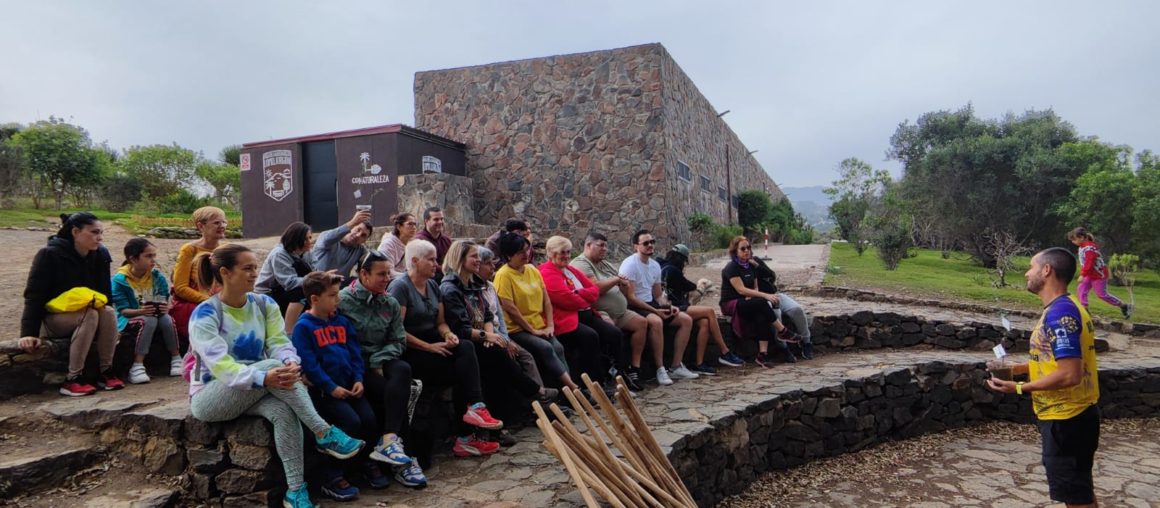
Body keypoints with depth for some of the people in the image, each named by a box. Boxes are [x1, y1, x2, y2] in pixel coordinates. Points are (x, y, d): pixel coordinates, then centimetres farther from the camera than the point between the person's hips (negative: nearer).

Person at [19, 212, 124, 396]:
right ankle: (72, 380, -29)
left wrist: (98, 302, -16)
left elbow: (104, 291, 5)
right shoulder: (50, 255, -19)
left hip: (83, 314, 5)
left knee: (108, 313, -27)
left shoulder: (100, 255, -4)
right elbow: (34, 295, -20)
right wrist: (28, 332, -27)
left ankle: (106, 372, -19)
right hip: (51, 318, -5)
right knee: (90, 315, -33)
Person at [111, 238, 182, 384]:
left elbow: (165, 301, 1)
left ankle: (176, 359, -14)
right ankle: (137, 367, -34)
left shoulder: (157, 276, 0)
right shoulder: (120, 279, -11)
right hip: (129, 320, -3)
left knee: (167, 319, -30)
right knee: (149, 321, -36)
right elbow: (123, 310, -13)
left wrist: (165, 307, -24)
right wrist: (141, 311, -33)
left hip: (156, 315, 3)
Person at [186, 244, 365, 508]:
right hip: (210, 397, -4)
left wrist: (291, 363, -34)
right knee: (271, 364, -33)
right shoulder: (204, 314, -15)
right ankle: (324, 434, -31)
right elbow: (220, 366, -26)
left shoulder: (265, 304, 2)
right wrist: (264, 377, -43)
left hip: (254, 392, 4)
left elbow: (279, 342, -9)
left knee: (284, 410, -32)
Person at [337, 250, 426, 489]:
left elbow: (399, 340, 8)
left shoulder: (391, 304, 12)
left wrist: (378, 362, -10)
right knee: (390, 392, -27)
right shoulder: (343, 300, -5)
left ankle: (388, 442, -39)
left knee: (403, 370, -30)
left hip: (381, 360, 4)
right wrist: (363, 367, -16)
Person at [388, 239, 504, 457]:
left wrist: (448, 334, -6)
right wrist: (429, 347, -18)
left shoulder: (433, 285, 16)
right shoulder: (400, 287, -9)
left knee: (466, 347, -22)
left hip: (433, 345, 7)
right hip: (409, 352, -7)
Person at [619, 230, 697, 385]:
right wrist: (655, 311, -21)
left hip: (651, 304, 9)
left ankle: (676, 367, 0)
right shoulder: (630, 264, -13)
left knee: (686, 320, -1)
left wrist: (668, 306, -4)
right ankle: (660, 369, -25)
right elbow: (629, 297, -19)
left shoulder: (655, 265, 12)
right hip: (634, 308, -9)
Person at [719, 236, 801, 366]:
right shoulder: (731, 268, -11)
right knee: (761, 303, -31)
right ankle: (782, 331, -19)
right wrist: (765, 295, -27)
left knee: (762, 315, -27)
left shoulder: (750, 266, 12)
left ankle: (763, 354, -32)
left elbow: (755, 287, 15)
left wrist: (752, 295, -11)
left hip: (746, 302, 6)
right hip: (730, 304, -6)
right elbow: (741, 290, -20)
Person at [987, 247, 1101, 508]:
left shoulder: (1060, 313, -24)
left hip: (1066, 419, -10)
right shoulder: (1064, 308, 8)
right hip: (1069, 415, 10)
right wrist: (1016, 368, 10)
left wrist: (1019, 388, -21)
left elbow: (1070, 374, -28)